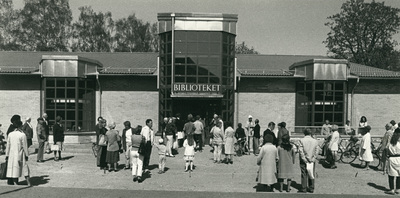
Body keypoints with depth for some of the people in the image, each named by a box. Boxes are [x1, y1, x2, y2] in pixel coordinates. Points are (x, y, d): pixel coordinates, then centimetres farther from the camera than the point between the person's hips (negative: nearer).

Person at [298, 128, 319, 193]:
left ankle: (304, 189, 7)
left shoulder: (301, 140, -8)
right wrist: (313, 159, 1)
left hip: (304, 160, -3)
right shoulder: (315, 141, 1)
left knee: (304, 175, 4)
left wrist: (304, 159, -7)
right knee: (312, 175, 11)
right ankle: (311, 188, 17)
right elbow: (316, 151, -1)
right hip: (312, 161, 3)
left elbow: (301, 151, -12)